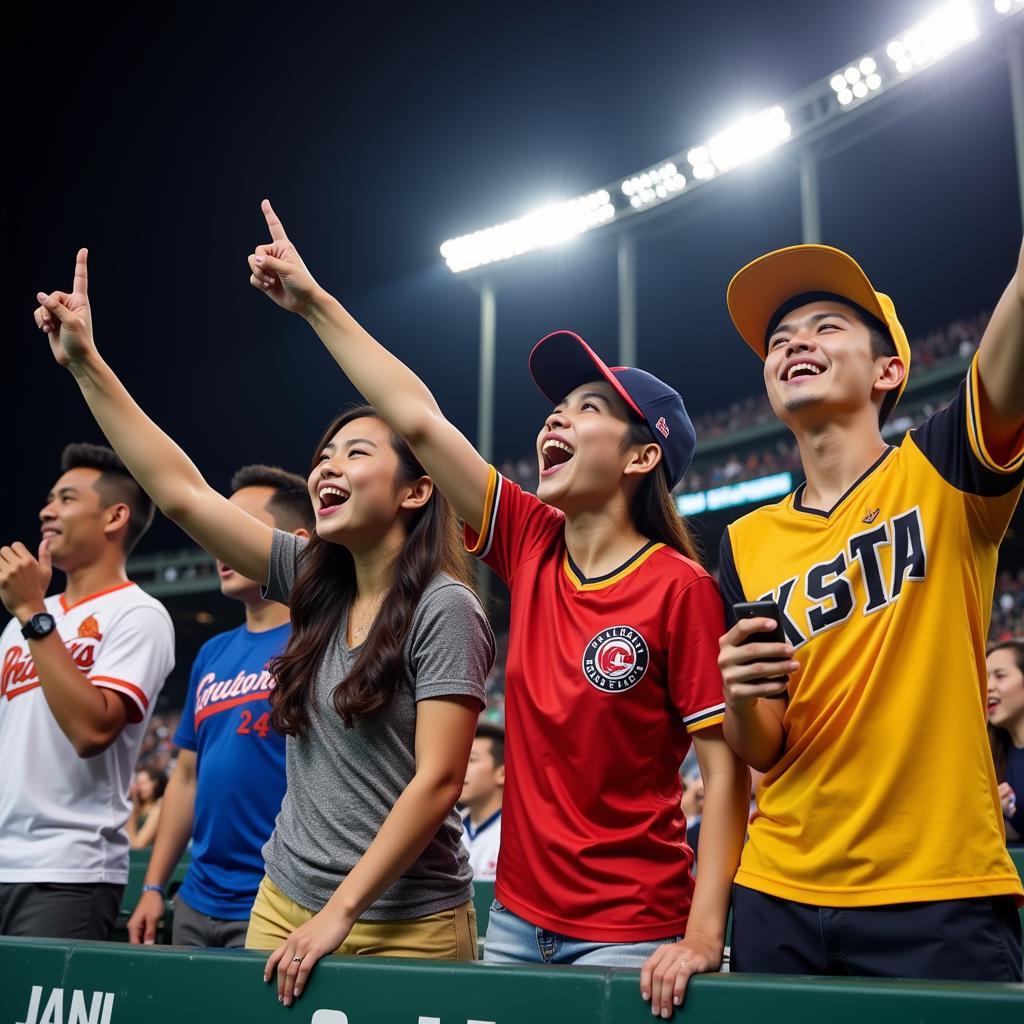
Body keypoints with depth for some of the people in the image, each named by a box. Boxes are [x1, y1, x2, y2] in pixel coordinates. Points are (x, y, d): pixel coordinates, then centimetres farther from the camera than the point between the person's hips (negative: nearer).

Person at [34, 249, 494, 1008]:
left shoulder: (444, 609, -14)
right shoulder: (313, 581, 3)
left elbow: (437, 780, -17)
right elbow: (180, 491, 1)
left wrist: (340, 913, -17)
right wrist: (85, 363, 0)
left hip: (403, 925, -6)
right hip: (285, 907, 6)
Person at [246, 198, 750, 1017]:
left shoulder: (680, 587, -14)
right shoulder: (533, 548, 0)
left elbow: (725, 766, -13)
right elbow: (418, 419, 0)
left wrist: (703, 935, -21)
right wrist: (314, 301, 3)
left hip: (630, 935, -5)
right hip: (518, 917, 5)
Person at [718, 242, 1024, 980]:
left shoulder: (941, 473, -2)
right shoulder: (746, 542, 6)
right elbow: (761, 752, 5)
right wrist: (742, 699, -16)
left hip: (941, 900, -3)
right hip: (780, 898, 4)